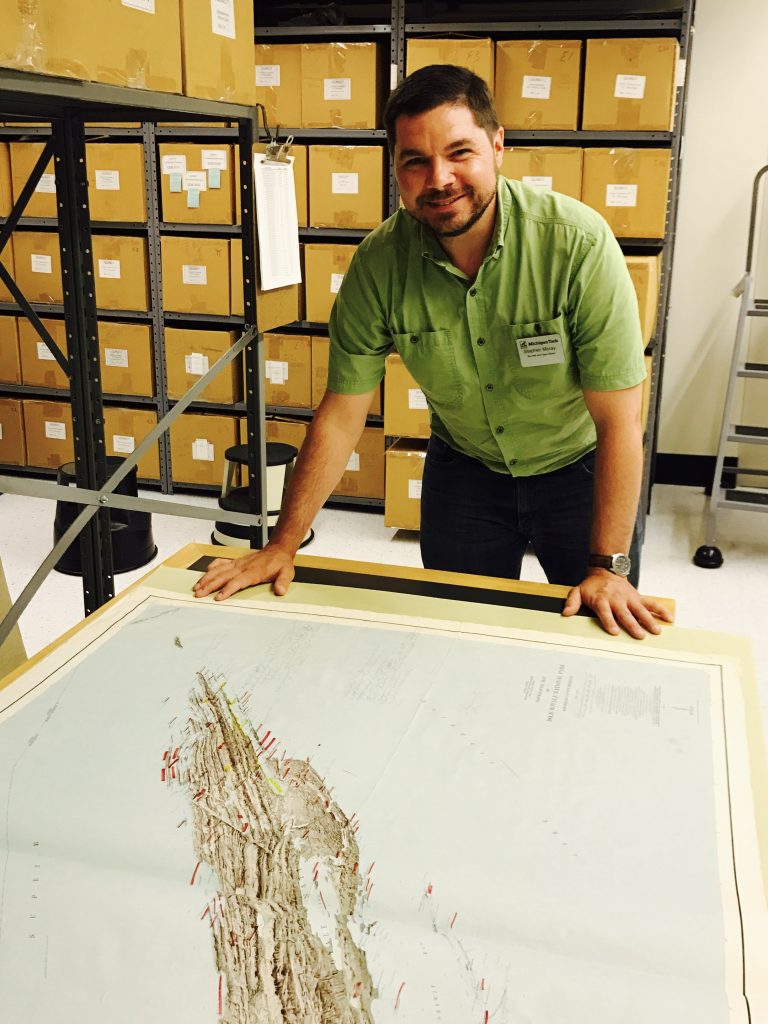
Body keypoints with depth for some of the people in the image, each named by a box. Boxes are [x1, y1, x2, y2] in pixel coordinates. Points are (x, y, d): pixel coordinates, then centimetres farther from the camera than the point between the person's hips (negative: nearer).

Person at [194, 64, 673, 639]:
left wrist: (608, 566, -25)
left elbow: (619, 421, -24)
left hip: (578, 469, -1)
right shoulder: (379, 261, -18)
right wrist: (284, 546, -10)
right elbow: (342, 413, -11)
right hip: (464, 471, 2)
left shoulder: (577, 242, -27)